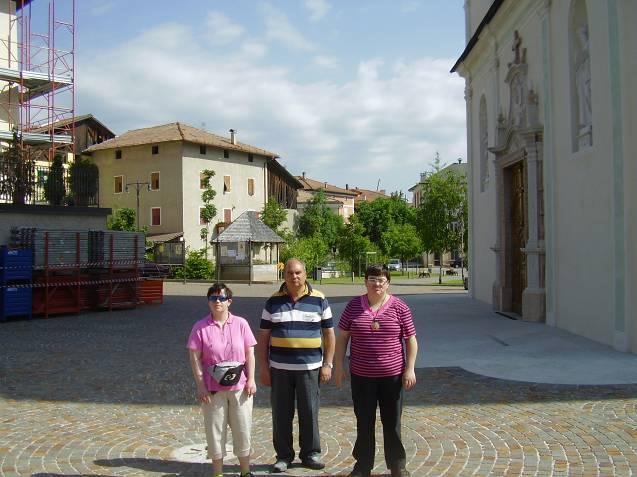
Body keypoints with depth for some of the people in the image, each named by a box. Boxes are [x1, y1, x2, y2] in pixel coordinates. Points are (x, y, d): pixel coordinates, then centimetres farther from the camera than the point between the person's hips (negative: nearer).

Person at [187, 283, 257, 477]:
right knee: (215, 431, 7)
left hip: (240, 387, 1)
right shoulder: (201, 327, -4)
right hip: (212, 388, -1)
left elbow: (250, 353, 2)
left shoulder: (241, 324, 0)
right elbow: (195, 358, -4)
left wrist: (251, 380, -3)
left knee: (243, 429, 8)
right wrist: (200, 386, -9)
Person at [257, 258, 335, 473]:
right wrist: (264, 367, 2)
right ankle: (283, 455, 20)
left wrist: (327, 364, 0)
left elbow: (329, 334, 5)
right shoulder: (273, 302, 4)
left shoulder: (319, 300, 2)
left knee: (309, 412, 4)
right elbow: (263, 337, 6)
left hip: (309, 367, -1)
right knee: (281, 414, 6)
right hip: (279, 367, 1)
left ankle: (310, 453, 21)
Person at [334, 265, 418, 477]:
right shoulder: (353, 306, 0)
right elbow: (342, 337, 6)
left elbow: (411, 339, 1)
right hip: (361, 376, 1)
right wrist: (339, 365, 2)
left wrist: (410, 369, -5)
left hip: (392, 375, -1)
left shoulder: (399, 307, -3)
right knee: (364, 422, 11)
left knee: (392, 422, 10)